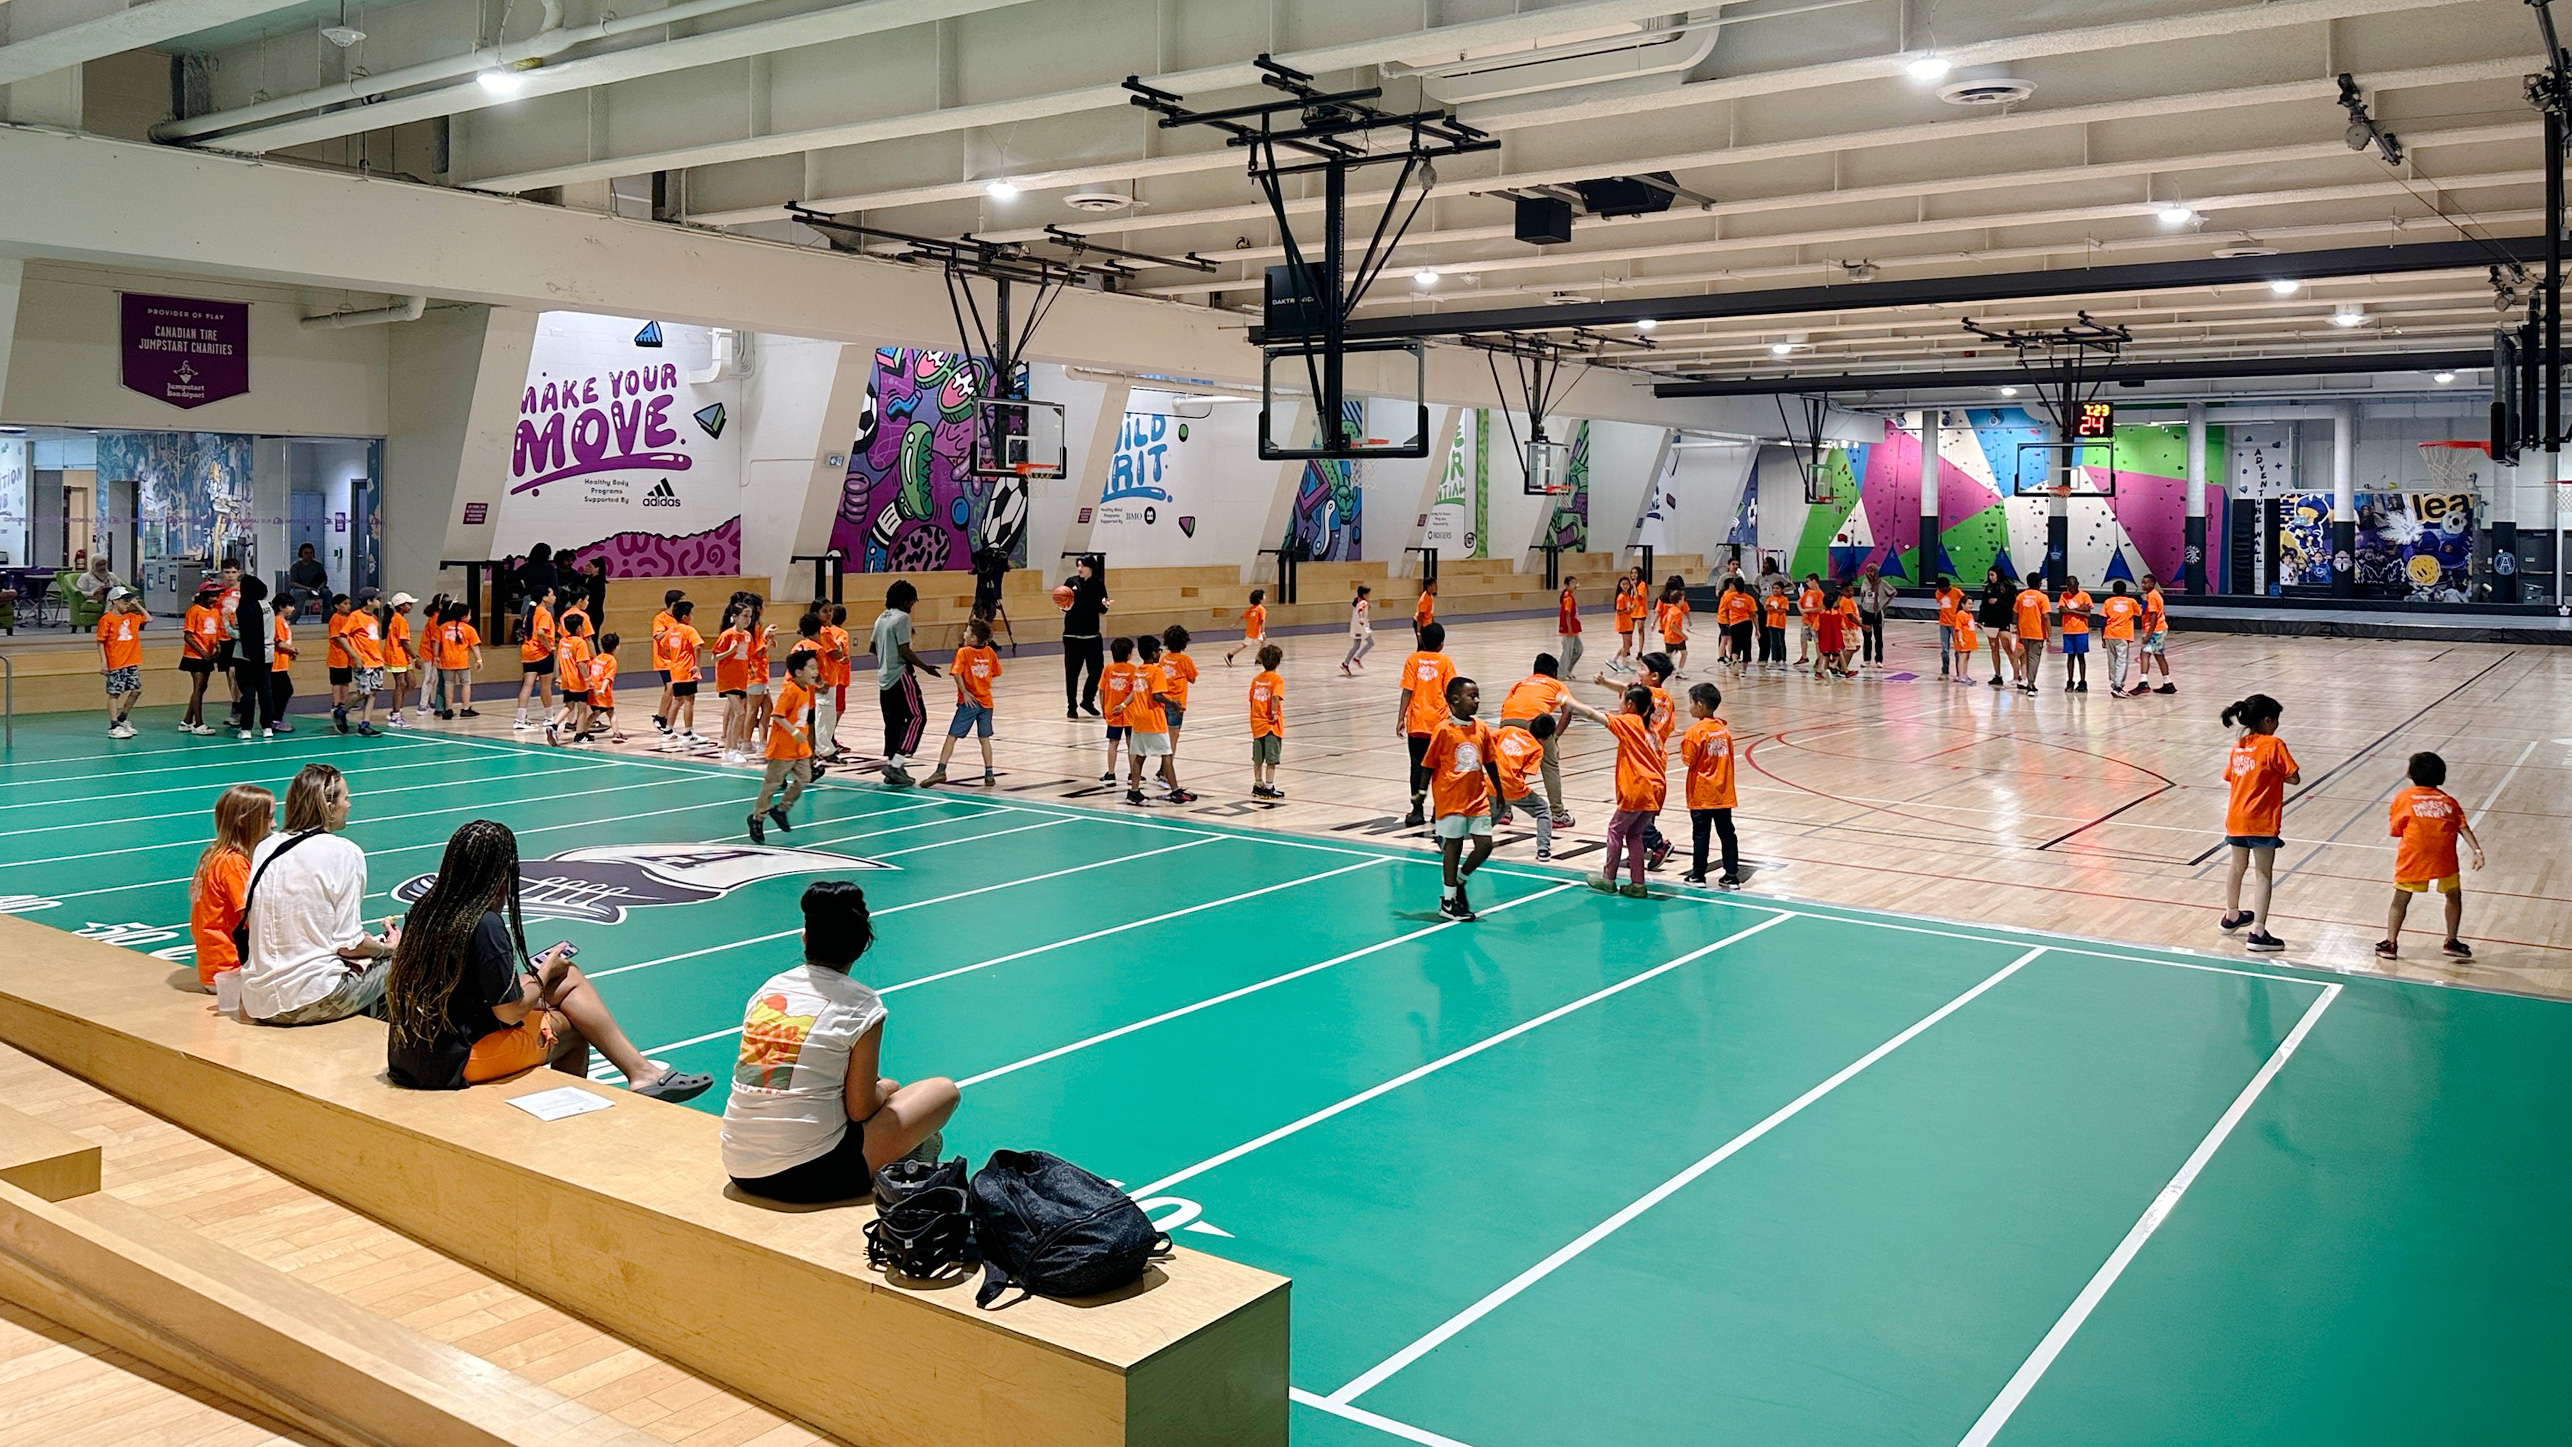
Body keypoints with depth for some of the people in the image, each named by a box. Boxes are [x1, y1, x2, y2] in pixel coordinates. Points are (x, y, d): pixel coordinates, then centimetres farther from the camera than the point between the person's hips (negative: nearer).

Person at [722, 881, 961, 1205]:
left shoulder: (767, 988, 8)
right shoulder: (862, 1004, -8)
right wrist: (884, 1089, 16)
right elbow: (860, 1110, -7)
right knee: (943, 1090, 8)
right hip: (808, 1176, -6)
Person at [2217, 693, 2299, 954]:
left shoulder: (2238, 746, 8)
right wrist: (2277, 774, 6)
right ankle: (2258, 933, -7)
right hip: (2261, 820, -7)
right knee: (2264, 875, -2)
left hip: (2235, 818, 7)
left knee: (2237, 867, 24)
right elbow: (2294, 778, -14)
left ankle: (2231, 916, 42)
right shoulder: (2274, 745, -12)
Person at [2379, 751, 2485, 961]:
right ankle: (2451, 942, 25)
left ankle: (2390, 943, 8)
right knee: (2454, 897, 22)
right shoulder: (2448, 801, 12)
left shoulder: (2403, 798, 4)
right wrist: (2477, 851, -1)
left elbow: (2395, 831, 4)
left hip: (2412, 858, -2)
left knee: (2400, 900, 9)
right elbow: (2463, 827, 3)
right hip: (2444, 859, 2)